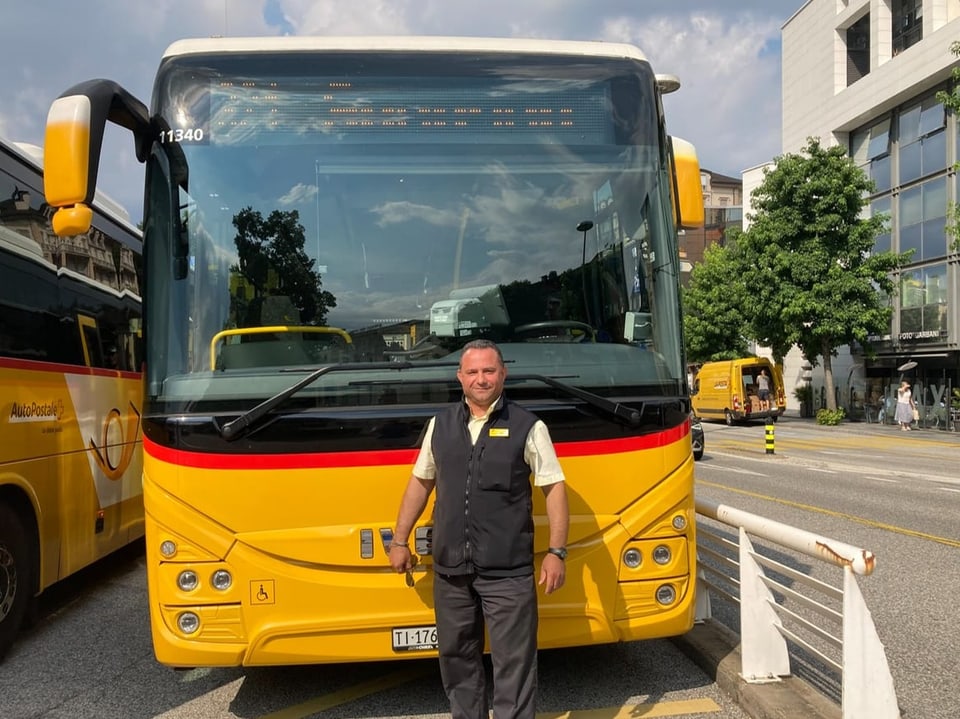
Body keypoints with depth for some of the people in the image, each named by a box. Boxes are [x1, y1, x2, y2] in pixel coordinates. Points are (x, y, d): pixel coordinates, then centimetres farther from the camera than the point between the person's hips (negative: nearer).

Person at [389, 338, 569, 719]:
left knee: (513, 661, 2)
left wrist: (556, 552, -10)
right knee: (455, 656, 17)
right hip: (450, 568, 4)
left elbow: (554, 488, -4)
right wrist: (400, 541, 14)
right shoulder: (439, 424, 7)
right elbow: (420, 482, 14)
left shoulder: (528, 427, -4)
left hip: (508, 571, -4)